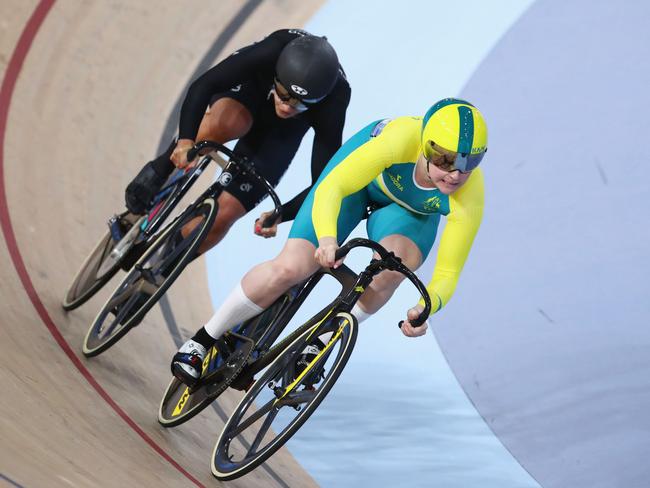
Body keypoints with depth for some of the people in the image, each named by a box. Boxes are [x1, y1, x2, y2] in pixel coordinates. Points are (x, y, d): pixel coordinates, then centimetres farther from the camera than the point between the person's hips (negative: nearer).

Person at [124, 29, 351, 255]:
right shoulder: (271, 52, -40)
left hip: (284, 130, 1)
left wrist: (281, 215, -47)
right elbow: (203, 85, -40)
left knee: (223, 216, -13)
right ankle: (160, 170, -14)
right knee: (225, 123, -40)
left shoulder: (332, 103, -38)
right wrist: (186, 140, -55)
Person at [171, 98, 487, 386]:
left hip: (411, 209, 1)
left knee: (394, 265, -31)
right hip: (362, 174, -1)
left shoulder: (470, 198, -36)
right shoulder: (404, 139, -42)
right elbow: (330, 188, -39)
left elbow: (447, 275, -30)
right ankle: (203, 340, 4)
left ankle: (317, 345, -6)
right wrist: (328, 238, -58)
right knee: (291, 267, -17)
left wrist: (425, 308, -52)